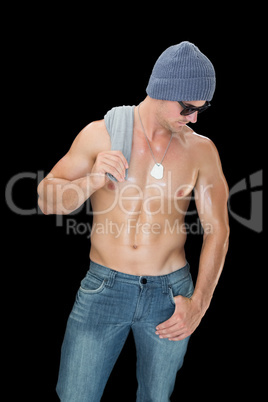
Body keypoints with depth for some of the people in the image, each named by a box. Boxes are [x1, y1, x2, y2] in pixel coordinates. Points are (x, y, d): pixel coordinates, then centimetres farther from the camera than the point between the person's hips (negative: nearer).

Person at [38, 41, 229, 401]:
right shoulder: (101, 133, -4)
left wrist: (199, 302, -4)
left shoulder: (201, 150, -1)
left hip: (170, 292, 1)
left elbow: (217, 230, 2)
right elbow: (47, 199, -2)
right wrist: (93, 181, -22)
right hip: (104, 287, -1)